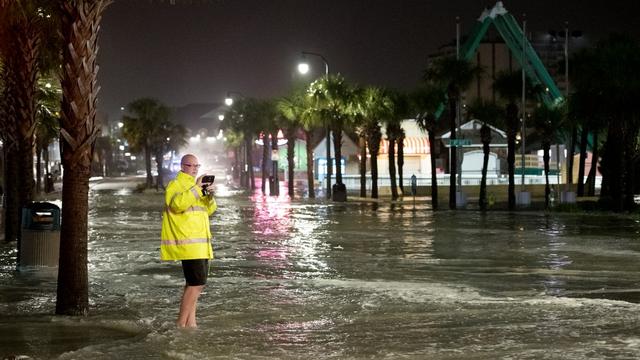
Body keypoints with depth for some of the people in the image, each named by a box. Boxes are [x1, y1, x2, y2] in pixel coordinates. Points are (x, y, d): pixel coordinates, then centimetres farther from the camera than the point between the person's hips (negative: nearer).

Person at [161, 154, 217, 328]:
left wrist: (209, 195, -2)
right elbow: (177, 204, -25)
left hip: (199, 243, 10)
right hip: (188, 243, -10)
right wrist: (196, 188, -24)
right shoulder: (175, 185, -6)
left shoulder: (193, 185, 22)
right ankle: (181, 323, -11)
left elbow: (209, 209, 18)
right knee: (197, 283, -14)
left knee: (194, 283, 10)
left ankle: (190, 322, 14)